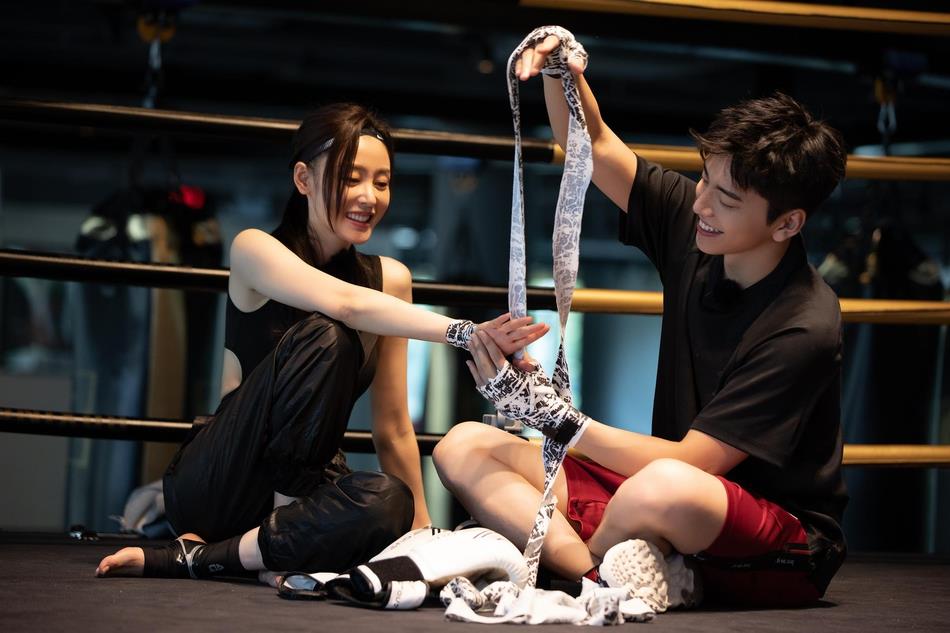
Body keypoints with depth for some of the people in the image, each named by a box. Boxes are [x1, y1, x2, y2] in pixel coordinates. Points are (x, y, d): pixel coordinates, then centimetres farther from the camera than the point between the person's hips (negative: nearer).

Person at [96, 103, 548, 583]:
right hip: (211, 486, -4)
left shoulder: (391, 280, 5)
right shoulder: (255, 250, -7)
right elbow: (347, 304, -28)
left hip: (303, 481, 4)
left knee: (388, 503, -34)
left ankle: (197, 557, -20)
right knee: (321, 336, -28)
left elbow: (392, 427, 7)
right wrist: (463, 332, -38)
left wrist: (419, 524, 3)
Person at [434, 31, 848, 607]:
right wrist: (563, 72, -11)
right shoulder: (692, 231, -2)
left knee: (669, 488, -43)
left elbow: (691, 462, -25)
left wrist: (554, 414, -26)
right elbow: (593, 144, 9)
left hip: (780, 558, -7)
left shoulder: (804, 330, -22)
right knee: (463, 447, -4)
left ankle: (576, 568, -10)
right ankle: (602, 578, -25)